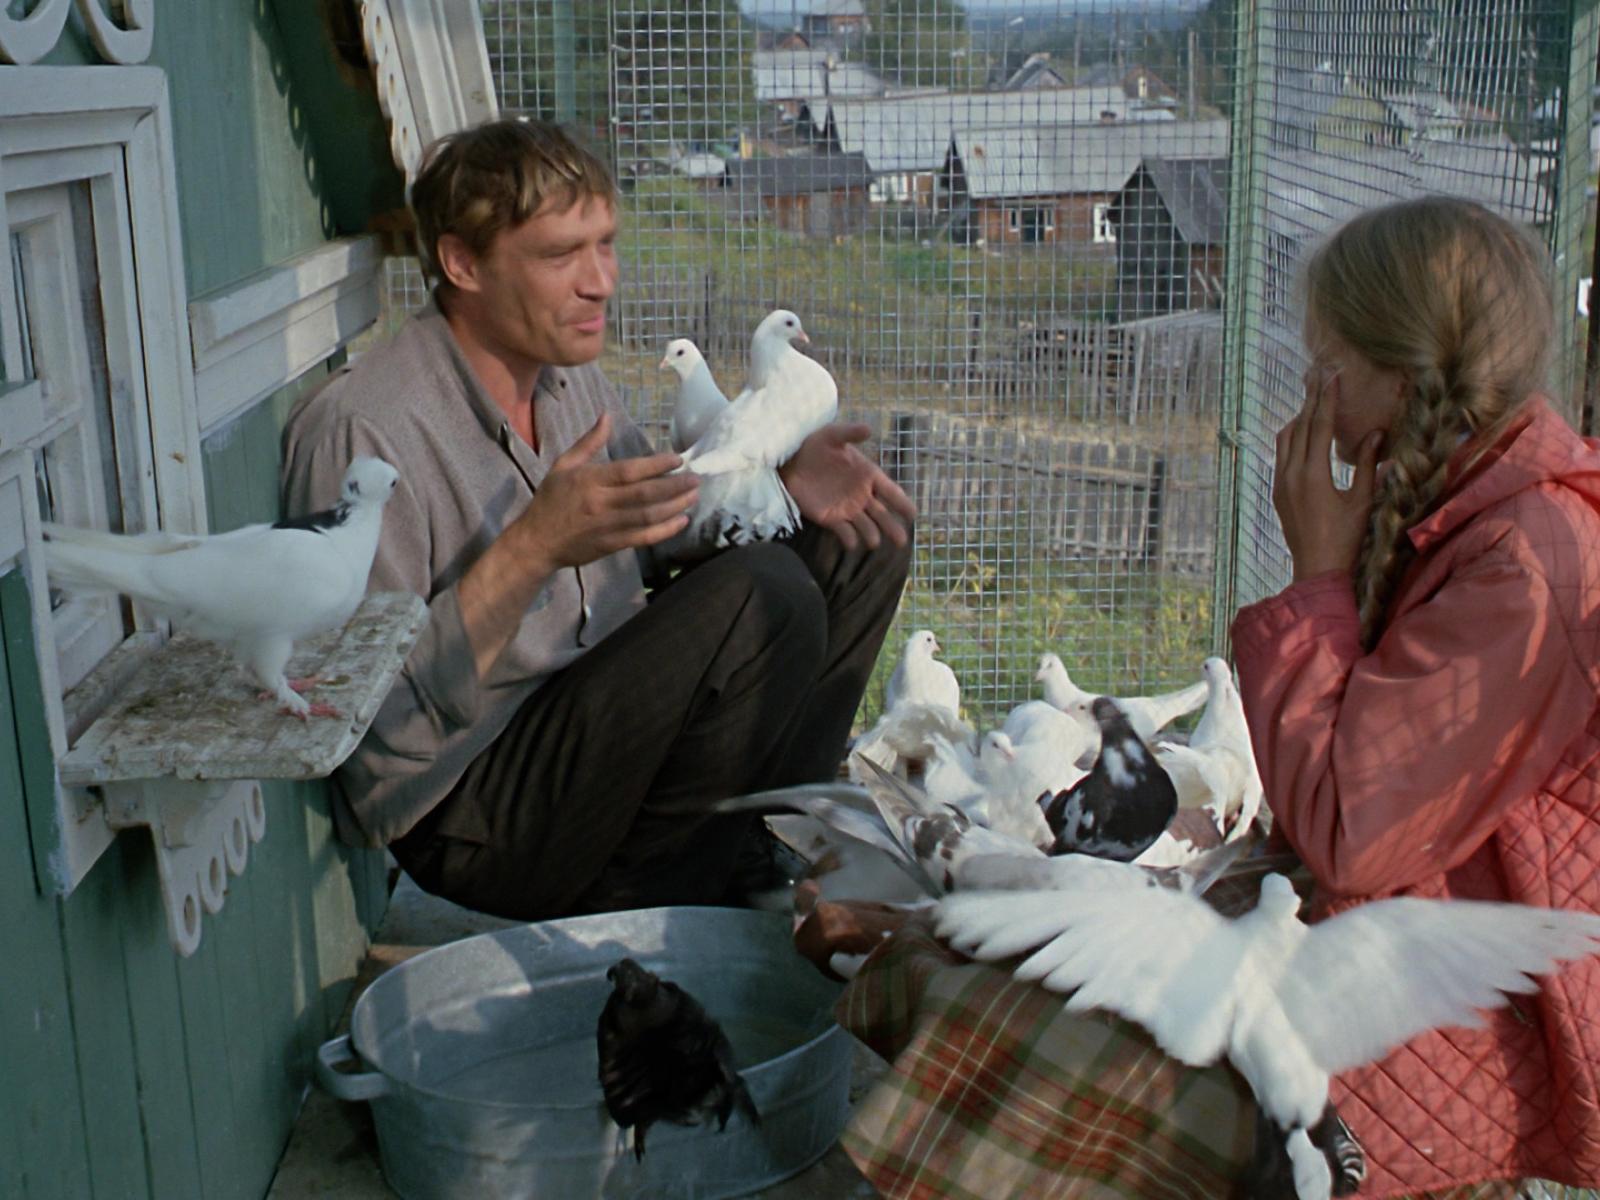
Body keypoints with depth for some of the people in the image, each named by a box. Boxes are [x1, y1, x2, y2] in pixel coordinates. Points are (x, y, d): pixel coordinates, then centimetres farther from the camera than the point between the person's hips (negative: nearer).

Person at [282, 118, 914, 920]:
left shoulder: (569, 379, 5)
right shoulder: (359, 432, -21)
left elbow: (657, 528, 18)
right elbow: (377, 716, -23)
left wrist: (774, 485, -1)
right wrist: (534, 549, -33)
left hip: (602, 737, 9)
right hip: (468, 817, -9)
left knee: (858, 539, 6)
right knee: (761, 595, -26)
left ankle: (759, 850, 3)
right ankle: (637, 922, -10)